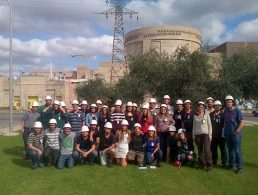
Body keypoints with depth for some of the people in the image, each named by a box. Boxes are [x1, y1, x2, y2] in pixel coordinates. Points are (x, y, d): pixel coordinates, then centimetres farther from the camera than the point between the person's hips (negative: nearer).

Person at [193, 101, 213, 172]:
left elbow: (209, 125, 4)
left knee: (207, 150, -12)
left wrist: (210, 134, -4)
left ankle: (209, 166, -7)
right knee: (200, 150, 5)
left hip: (205, 134, -2)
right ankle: (201, 165, 15)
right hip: (197, 135, 3)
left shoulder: (207, 114, 5)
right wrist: (193, 135, 9)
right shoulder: (195, 116, 11)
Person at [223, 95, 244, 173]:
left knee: (237, 150, -5)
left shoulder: (237, 111, -8)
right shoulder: (225, 111, 8)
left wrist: (237, 131, -18)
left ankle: (239, 167, 3)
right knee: (230, 150, 16)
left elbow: (242, 122, -10)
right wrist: (224, 130, 10)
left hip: (236, 134, -6)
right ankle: (231, 164, 29)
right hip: (227, 134, 6)